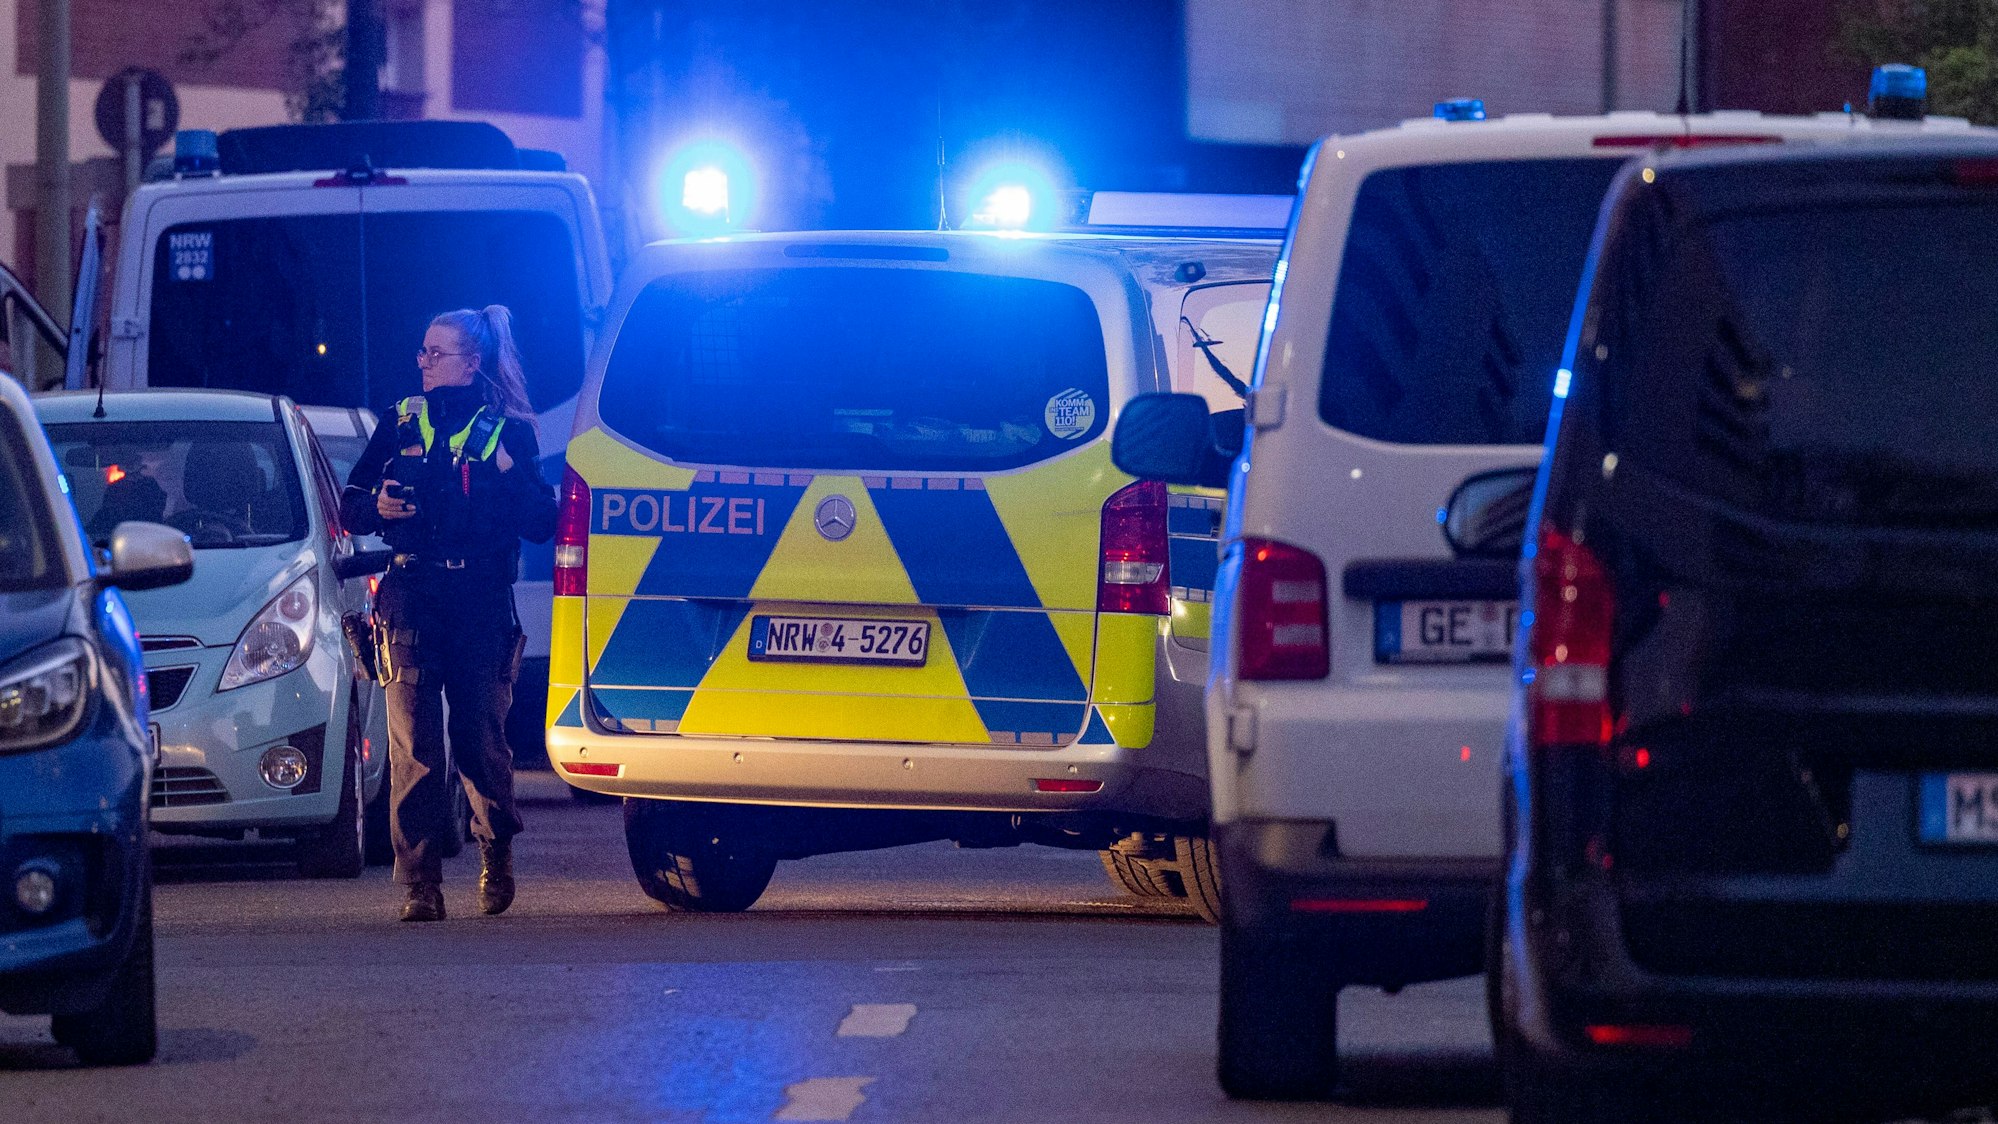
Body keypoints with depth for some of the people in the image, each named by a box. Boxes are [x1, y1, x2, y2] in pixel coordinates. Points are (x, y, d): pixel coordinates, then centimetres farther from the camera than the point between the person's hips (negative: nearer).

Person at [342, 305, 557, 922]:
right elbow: (350, 506, 17)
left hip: (481, 608, -1)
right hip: (410, 603, 1)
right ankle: (421, 885, -9)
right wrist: (376, 506, -5)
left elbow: (542, 524, 2)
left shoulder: (508, 432, 8)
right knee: (414, 747, -8)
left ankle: (496, 855, 27)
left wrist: (511, 477, -13)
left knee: (481, 740, 2)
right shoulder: (401, 424, 14)